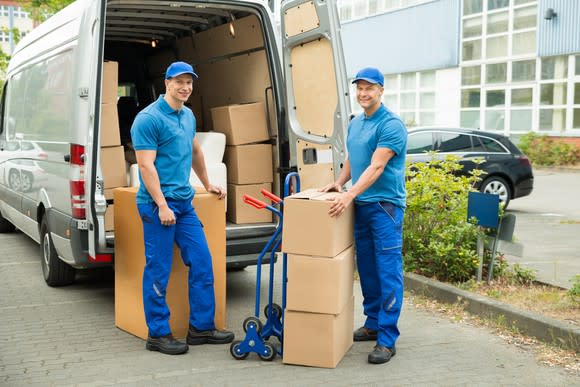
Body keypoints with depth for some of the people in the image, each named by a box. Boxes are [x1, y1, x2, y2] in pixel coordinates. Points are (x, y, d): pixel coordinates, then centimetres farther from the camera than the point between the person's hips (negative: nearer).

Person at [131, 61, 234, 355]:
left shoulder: (188, 116, 14)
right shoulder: (149, 118, -11)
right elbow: (146, 165, -16)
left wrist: (207, 184, 35)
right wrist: (162, 206, -20)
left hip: (184, 202, 8)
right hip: (158, 204, -8)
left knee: (202, 262, 7)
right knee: (158, 270, 0)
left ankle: (201, 327, 18)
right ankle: (158, 334, 12)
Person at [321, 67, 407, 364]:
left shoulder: (391, 125, -13)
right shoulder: (355, 123, 14)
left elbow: (376, 167, -20)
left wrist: (349, 196, -26)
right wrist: (338, 183, 8)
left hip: (385, 205, -8)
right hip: (360, 205, 8)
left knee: (388, 272, -7)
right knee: (367, 269, 14)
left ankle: (387, 340, -4)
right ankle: (372, 324, 27)